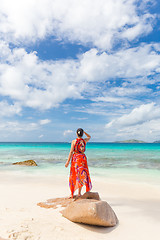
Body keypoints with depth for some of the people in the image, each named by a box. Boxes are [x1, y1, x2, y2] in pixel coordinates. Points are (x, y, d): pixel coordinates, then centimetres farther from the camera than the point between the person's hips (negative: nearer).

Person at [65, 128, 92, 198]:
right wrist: (84, 132, 13)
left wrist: (68, 161, -7)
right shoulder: (84, 141, 0)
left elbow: (71, 152, -11)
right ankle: (79, 193, 15)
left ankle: (72, 194, 11)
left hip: (75, 158, -2)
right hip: (82, 158, 2)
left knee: (74, 175, 7)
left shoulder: (74, 141, -8)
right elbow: (89, 137, 23)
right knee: (81, 175, 11)